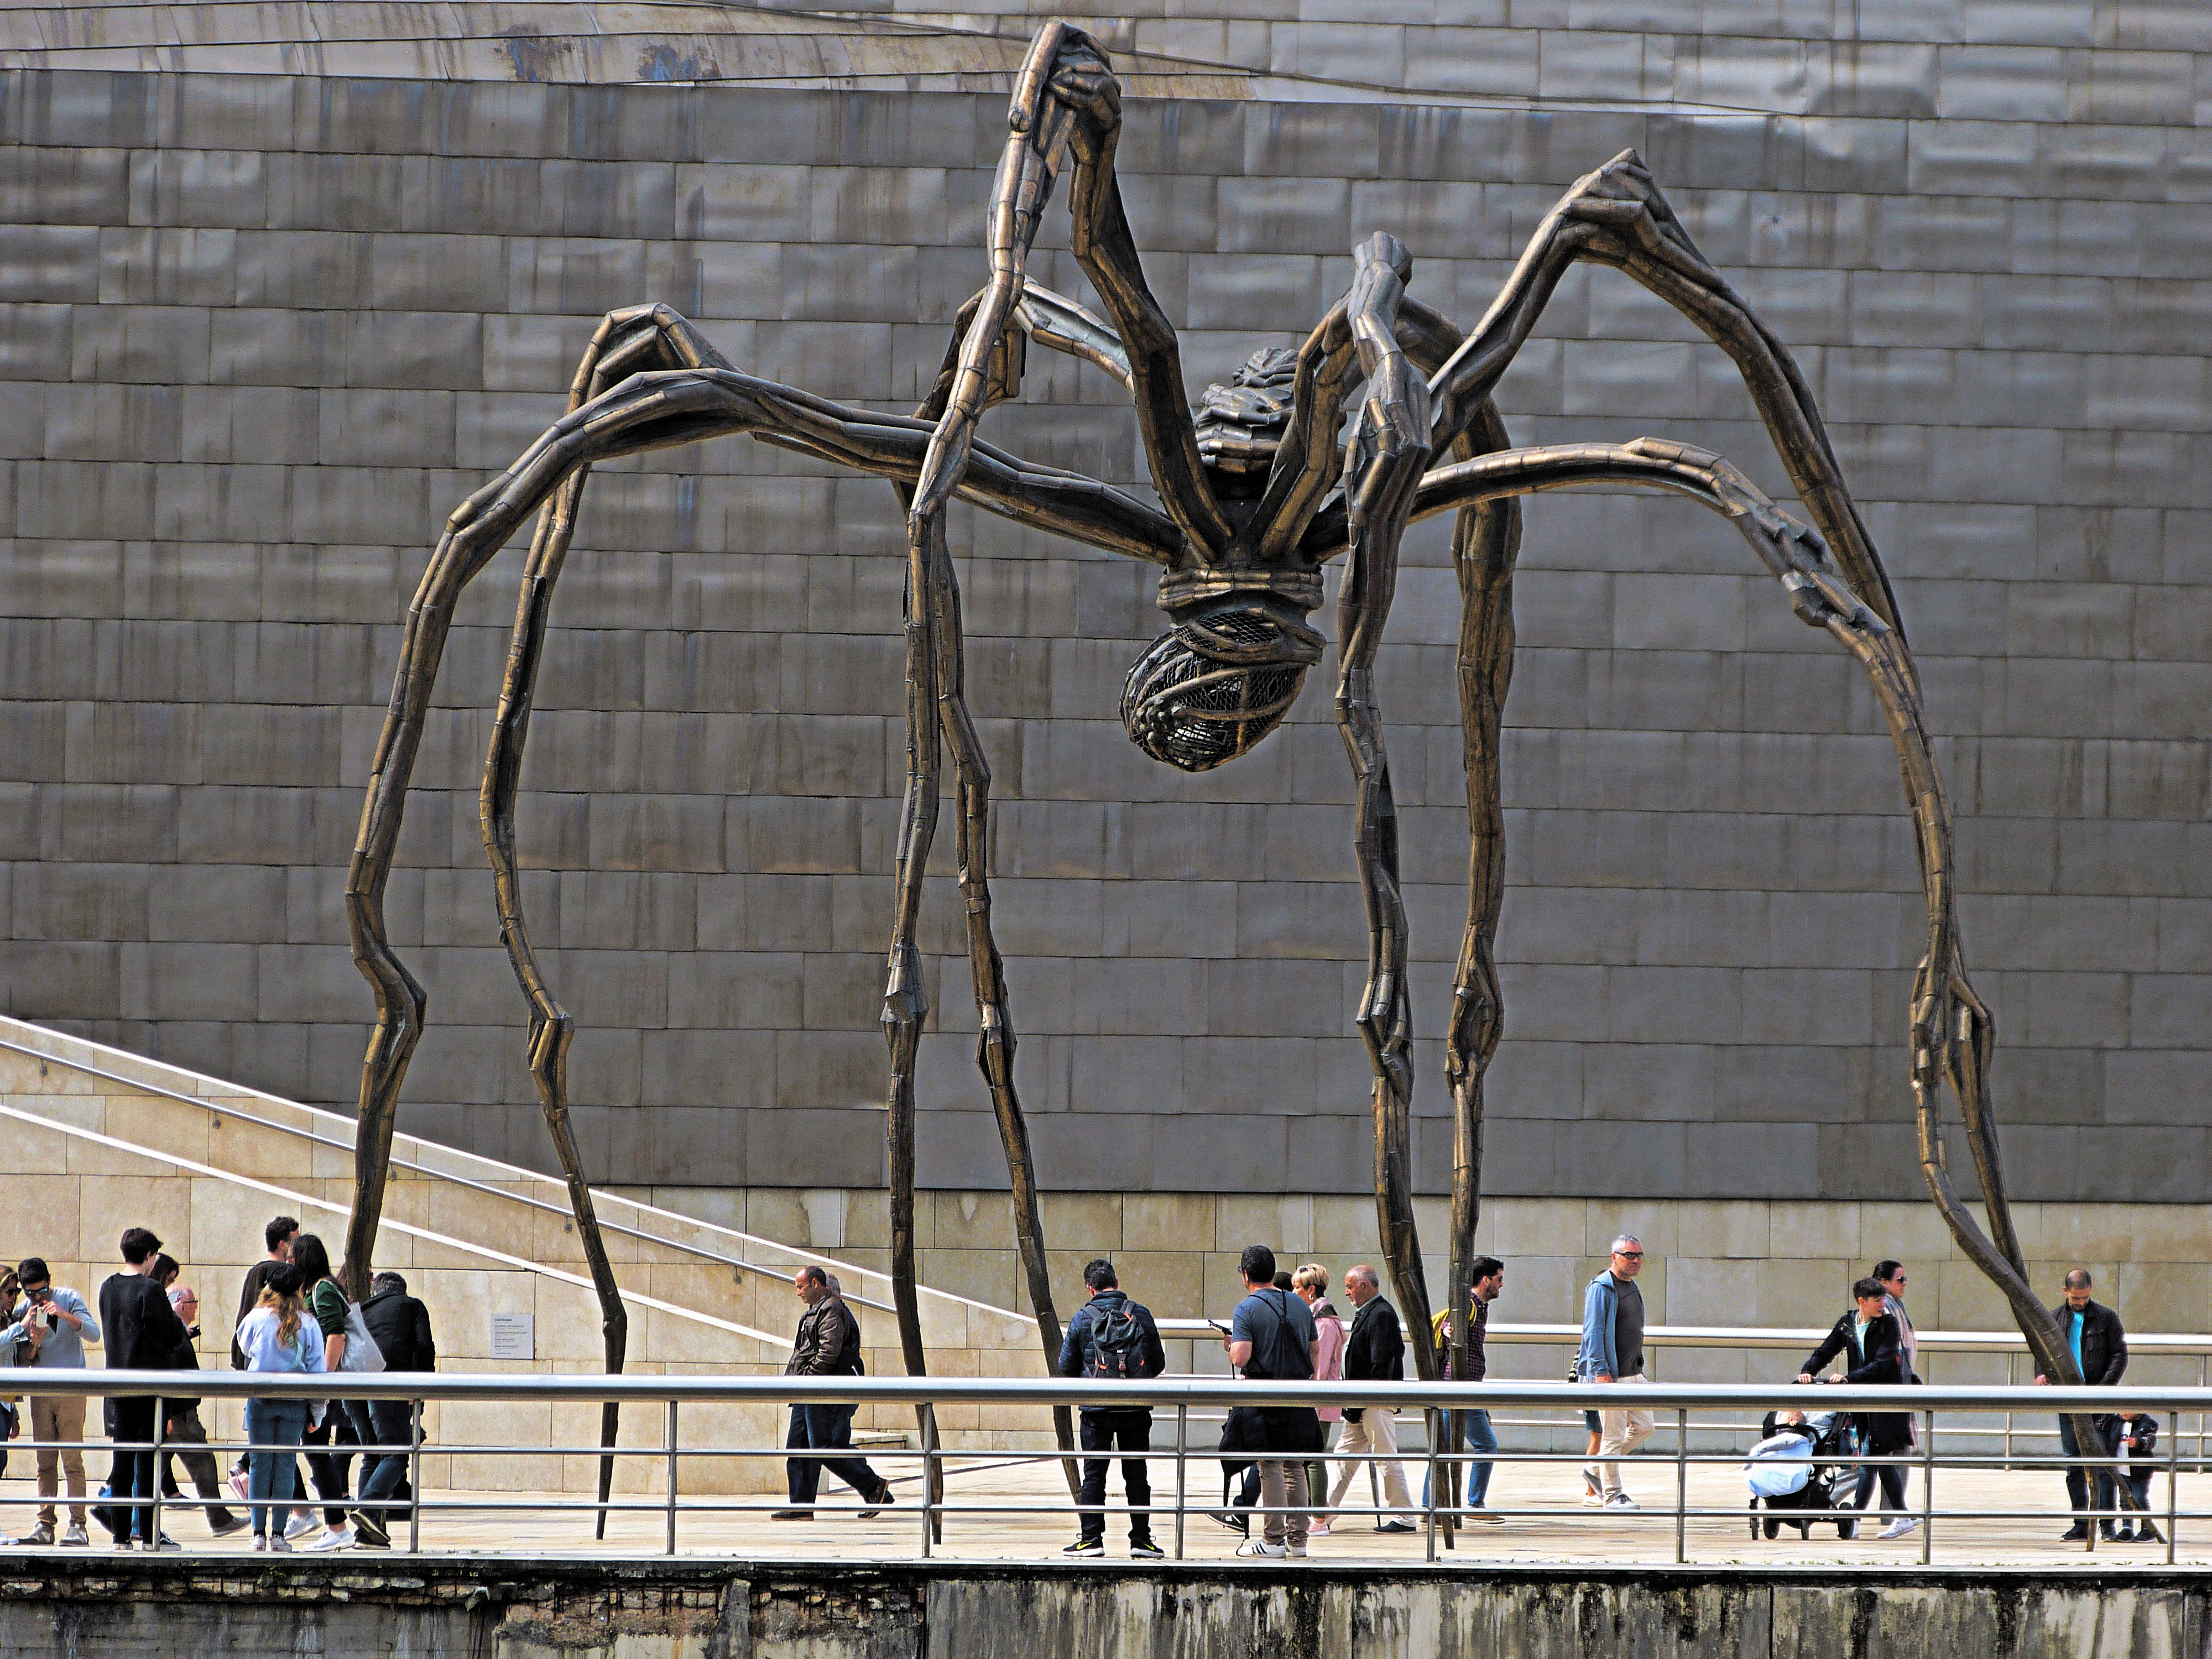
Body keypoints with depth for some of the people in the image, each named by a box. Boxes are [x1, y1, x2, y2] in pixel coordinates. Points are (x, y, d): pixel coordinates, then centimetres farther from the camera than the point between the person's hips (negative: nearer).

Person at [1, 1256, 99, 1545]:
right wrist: (28, 1332, -17)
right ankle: (45, 1524, 2)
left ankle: (78, 1525, -10)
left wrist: (65, 1315, -26)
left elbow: (94, 1334, -12)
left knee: (72, 1459, -9)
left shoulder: (69, 1299, -3)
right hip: (41, 1394, 4)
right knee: (45, 1462, 2)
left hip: (71, 1388, -4)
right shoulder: (23, 1310, 7)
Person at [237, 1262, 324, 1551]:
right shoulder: (308, 1324, -1)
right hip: (294, 1403, 1)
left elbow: (244, 1347, 16)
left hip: (260, 1399, -1)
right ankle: (279, 1533, 2)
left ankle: (259, 1533, 2)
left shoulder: (257, 1318, -3)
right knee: (286, 1465, 5)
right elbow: (317, 1368, 0)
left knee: (260, 1464, 5)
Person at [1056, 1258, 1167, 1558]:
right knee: (1137, 1474, 7)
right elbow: (1159, 1363, 6)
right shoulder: (1141, 1315, 0)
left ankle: (1091, 1538, 2)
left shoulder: (1084, 1318, -4)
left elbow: (1066, 1366, 3)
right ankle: (1141, 1540, 7)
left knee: (1094, 1474, 5)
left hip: (1097, 1409, -2)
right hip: (1136, 1410, 2)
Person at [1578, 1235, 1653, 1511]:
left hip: (1633, 1373, 9)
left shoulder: (1632, 1287, 17)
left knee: (1643, 1427, 9)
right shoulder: (1601, 1289, -11)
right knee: (1614, 1435, -6)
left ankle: (1595, 1471, 22)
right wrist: (1601, 1371, -23)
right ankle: (1612, 1495, 1)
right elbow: (1593, 1332, -16)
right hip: (1610, 1374, -9)